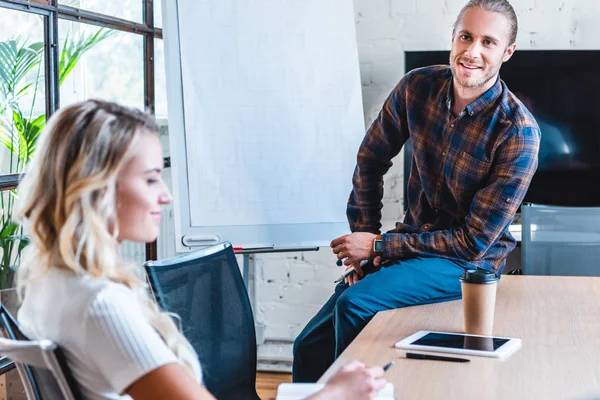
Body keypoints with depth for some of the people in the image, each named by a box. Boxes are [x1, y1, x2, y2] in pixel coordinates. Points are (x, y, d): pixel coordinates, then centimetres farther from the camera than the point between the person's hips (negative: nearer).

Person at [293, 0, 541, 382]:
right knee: (310, 346, -5)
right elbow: (371, 160, 8)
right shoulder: (418, 86, -6)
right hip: (411, 242, 5)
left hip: (469, 262, -5)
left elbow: (475, 242, -18)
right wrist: (363, 239, -1)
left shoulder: (519, 132, -20)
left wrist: (379, 245, -16)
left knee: (354, 303, -29)